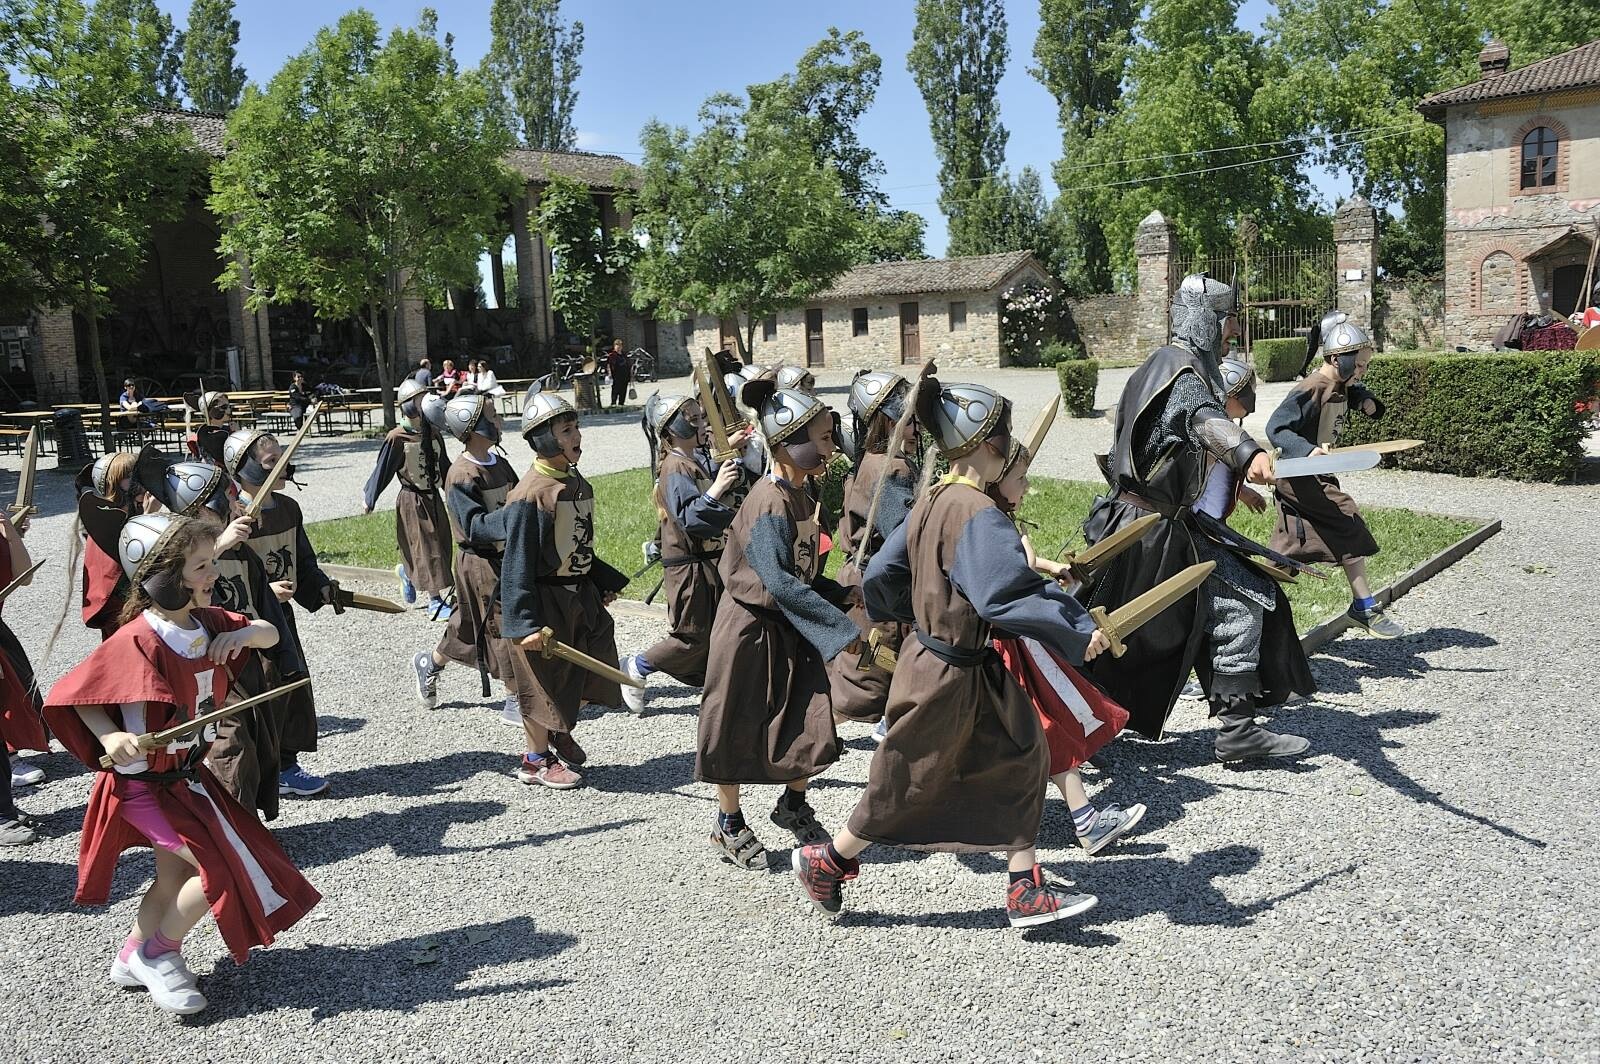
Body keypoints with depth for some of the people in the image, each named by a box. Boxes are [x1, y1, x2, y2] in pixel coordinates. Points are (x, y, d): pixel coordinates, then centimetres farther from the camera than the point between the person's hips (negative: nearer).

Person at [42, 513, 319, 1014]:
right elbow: (75, 696, -18)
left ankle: (132, 959, 40)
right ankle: (158, 952, 11)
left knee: (174, 880, 19)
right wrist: (110, 738, -33)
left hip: (188, 773, 8)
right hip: (145, 782, -8)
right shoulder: (137, 642, -25)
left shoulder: (207, 623, -4)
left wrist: (244, 633, -12)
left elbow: (271, 634, 9)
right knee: (227, 868, -10)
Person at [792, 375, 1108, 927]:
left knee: (1019, 760, 13)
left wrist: (913, 613, 25)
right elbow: (1008, 596, -33)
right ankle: (824, 862, 28)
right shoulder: (977, 513, -26)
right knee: (908, 785, 9)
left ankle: (1027, 892, 21)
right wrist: (1077, 631, -25)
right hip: (949, 675, -9)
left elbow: (880, 575, 8)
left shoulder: (931, 503, 2)